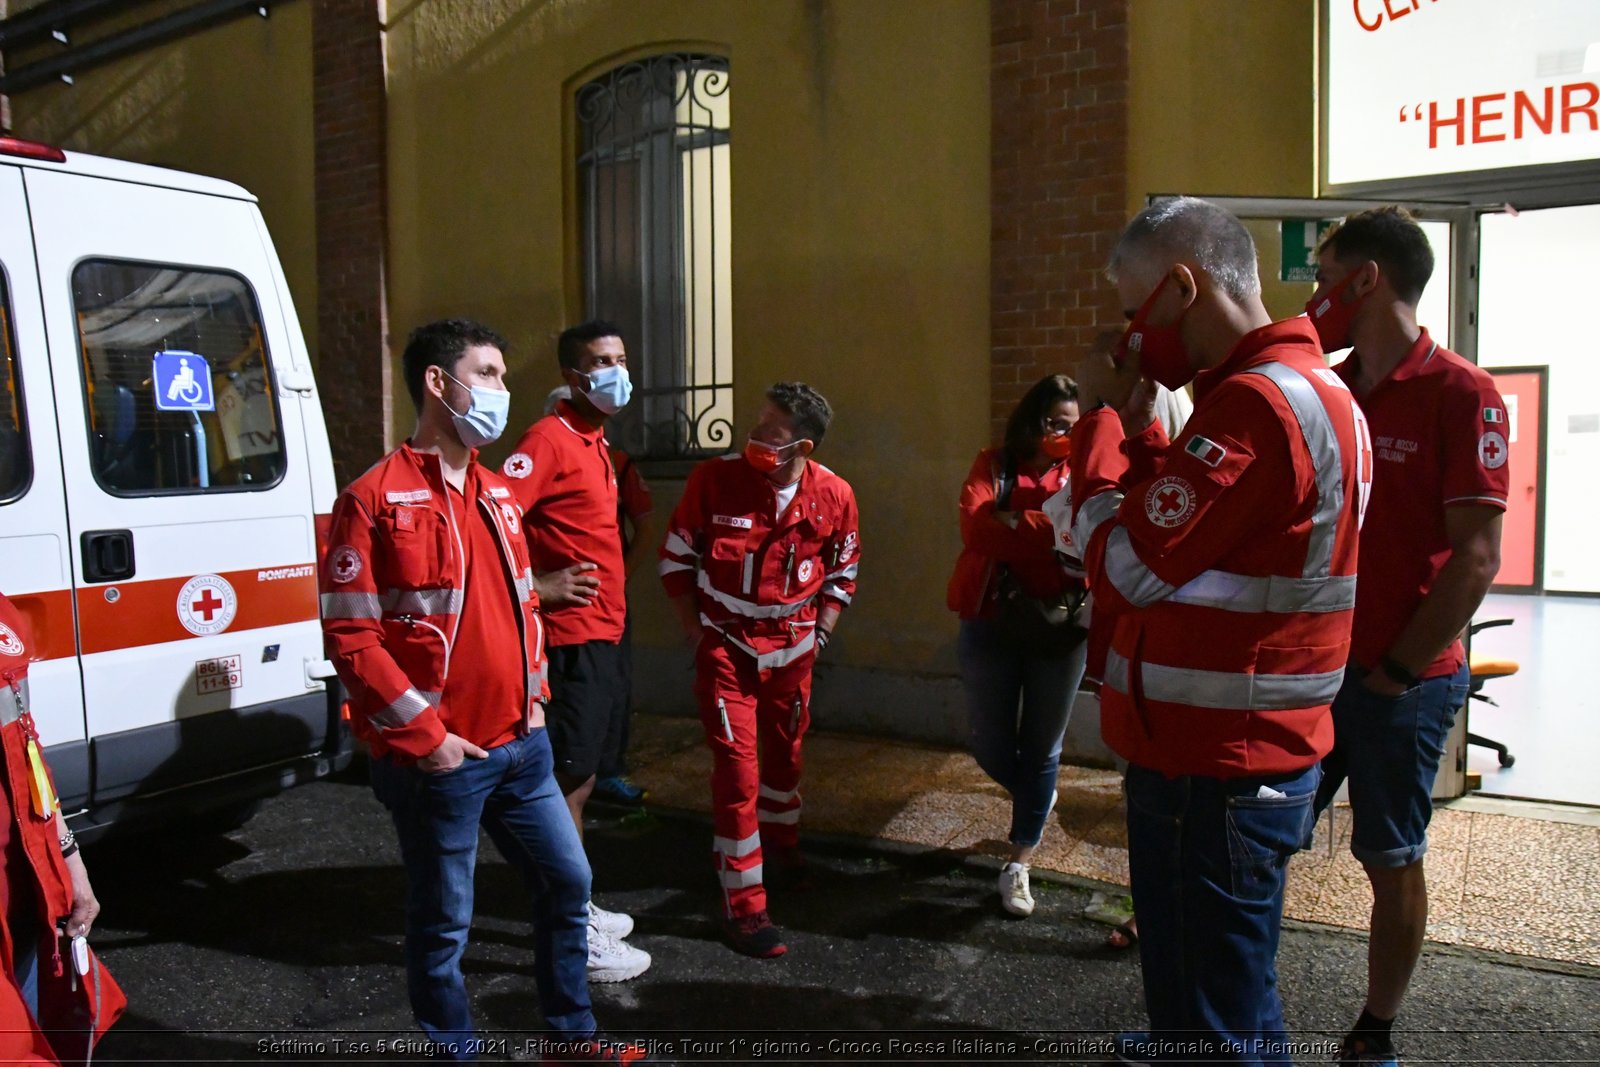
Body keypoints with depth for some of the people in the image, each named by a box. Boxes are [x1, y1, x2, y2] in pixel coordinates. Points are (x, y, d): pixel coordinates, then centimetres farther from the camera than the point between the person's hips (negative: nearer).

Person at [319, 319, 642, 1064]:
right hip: (438, 761, -7)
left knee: (567, 879, 17)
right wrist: (426, 736, -16)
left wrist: (534, 692, 11)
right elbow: (349, 636, -15)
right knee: (444, 923, 8)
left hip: (521, 746, 8)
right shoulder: (376, 499, -11)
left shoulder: (496, 493, 12)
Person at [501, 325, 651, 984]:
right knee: (569, 782, -2)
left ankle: (576, 907, 31)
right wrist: (540, 587, -20)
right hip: (572, 638, -10)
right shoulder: (549, 440, -14)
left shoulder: (598, 444, 16)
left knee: (579, 777, 18)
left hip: (604, 633, 10)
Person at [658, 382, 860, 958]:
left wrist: (820, 634, 2)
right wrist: (694, 631, -4)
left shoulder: (833, 495, -10)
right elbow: (677, 557, -4)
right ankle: (743, 905, 4)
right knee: (738, 766, -7)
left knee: (785, 749, 20)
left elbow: (842, 571, 7)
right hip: (726, 645, -3)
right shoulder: (714, 479, -16)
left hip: (792, 646, 3)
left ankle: (780, 836, 49)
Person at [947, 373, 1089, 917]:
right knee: (989, 746, 10)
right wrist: (1054, 530, -21)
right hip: (990, 627, 1)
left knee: (1040, 749, 10)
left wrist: (1012, 523, -25)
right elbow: (976, 526, -17)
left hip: (1059, 631, 0)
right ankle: (1033, 796, 44)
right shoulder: (994, 466, 1)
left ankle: (1020, 860, 28)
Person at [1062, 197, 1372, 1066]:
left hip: (1217, 773, -10)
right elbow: (1178, 532, 15)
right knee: (1186, 979, 27)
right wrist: (1136, 425, 5)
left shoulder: (1255, 405, -22)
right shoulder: (1300, 388, 13)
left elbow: (1123, 562, -21)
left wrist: (1101, 416, -9)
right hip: (1212, 753, 10)